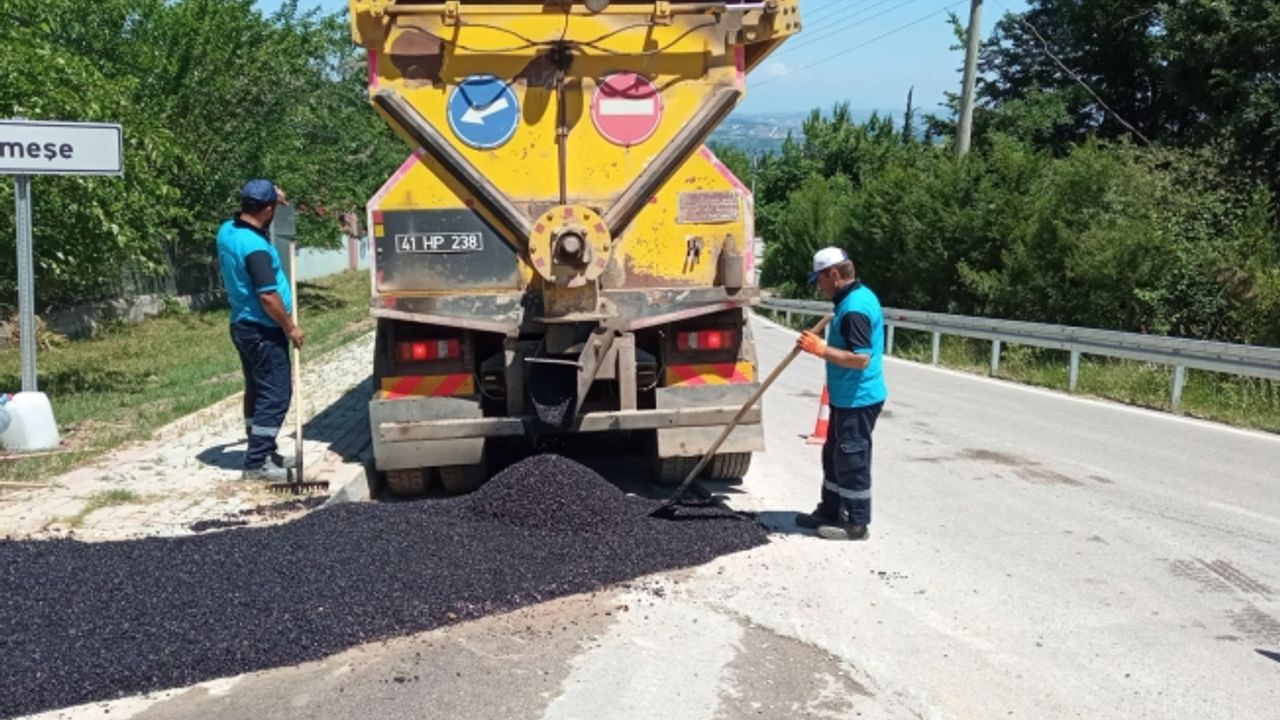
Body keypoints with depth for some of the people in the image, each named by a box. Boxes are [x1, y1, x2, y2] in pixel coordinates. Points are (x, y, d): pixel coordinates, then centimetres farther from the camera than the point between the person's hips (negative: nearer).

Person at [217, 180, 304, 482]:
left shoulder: (227, 231, 3)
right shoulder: (255, 247, -25)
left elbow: (246, 217, 30)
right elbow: (268, 296, -25)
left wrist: (271, 196, 18)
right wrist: (290, 328, -14)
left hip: (244, 326, 10)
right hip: (262, 331, -10)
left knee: (258, 392, 17)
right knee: (275, 394, -5)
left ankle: (263, 453, 27)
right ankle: (258, 462, -3)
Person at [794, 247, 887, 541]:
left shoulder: (854, 308, -23)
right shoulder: (860, 295, 10)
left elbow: (861, 358, -28)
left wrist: (821, 349, -23)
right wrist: (825, 345, 16)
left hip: (857, 400, -11)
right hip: (848, 398, 11)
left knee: (852, 460, 0)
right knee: (834, 456, 19)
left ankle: (856, 523, 11)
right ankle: (830, 511, 31)